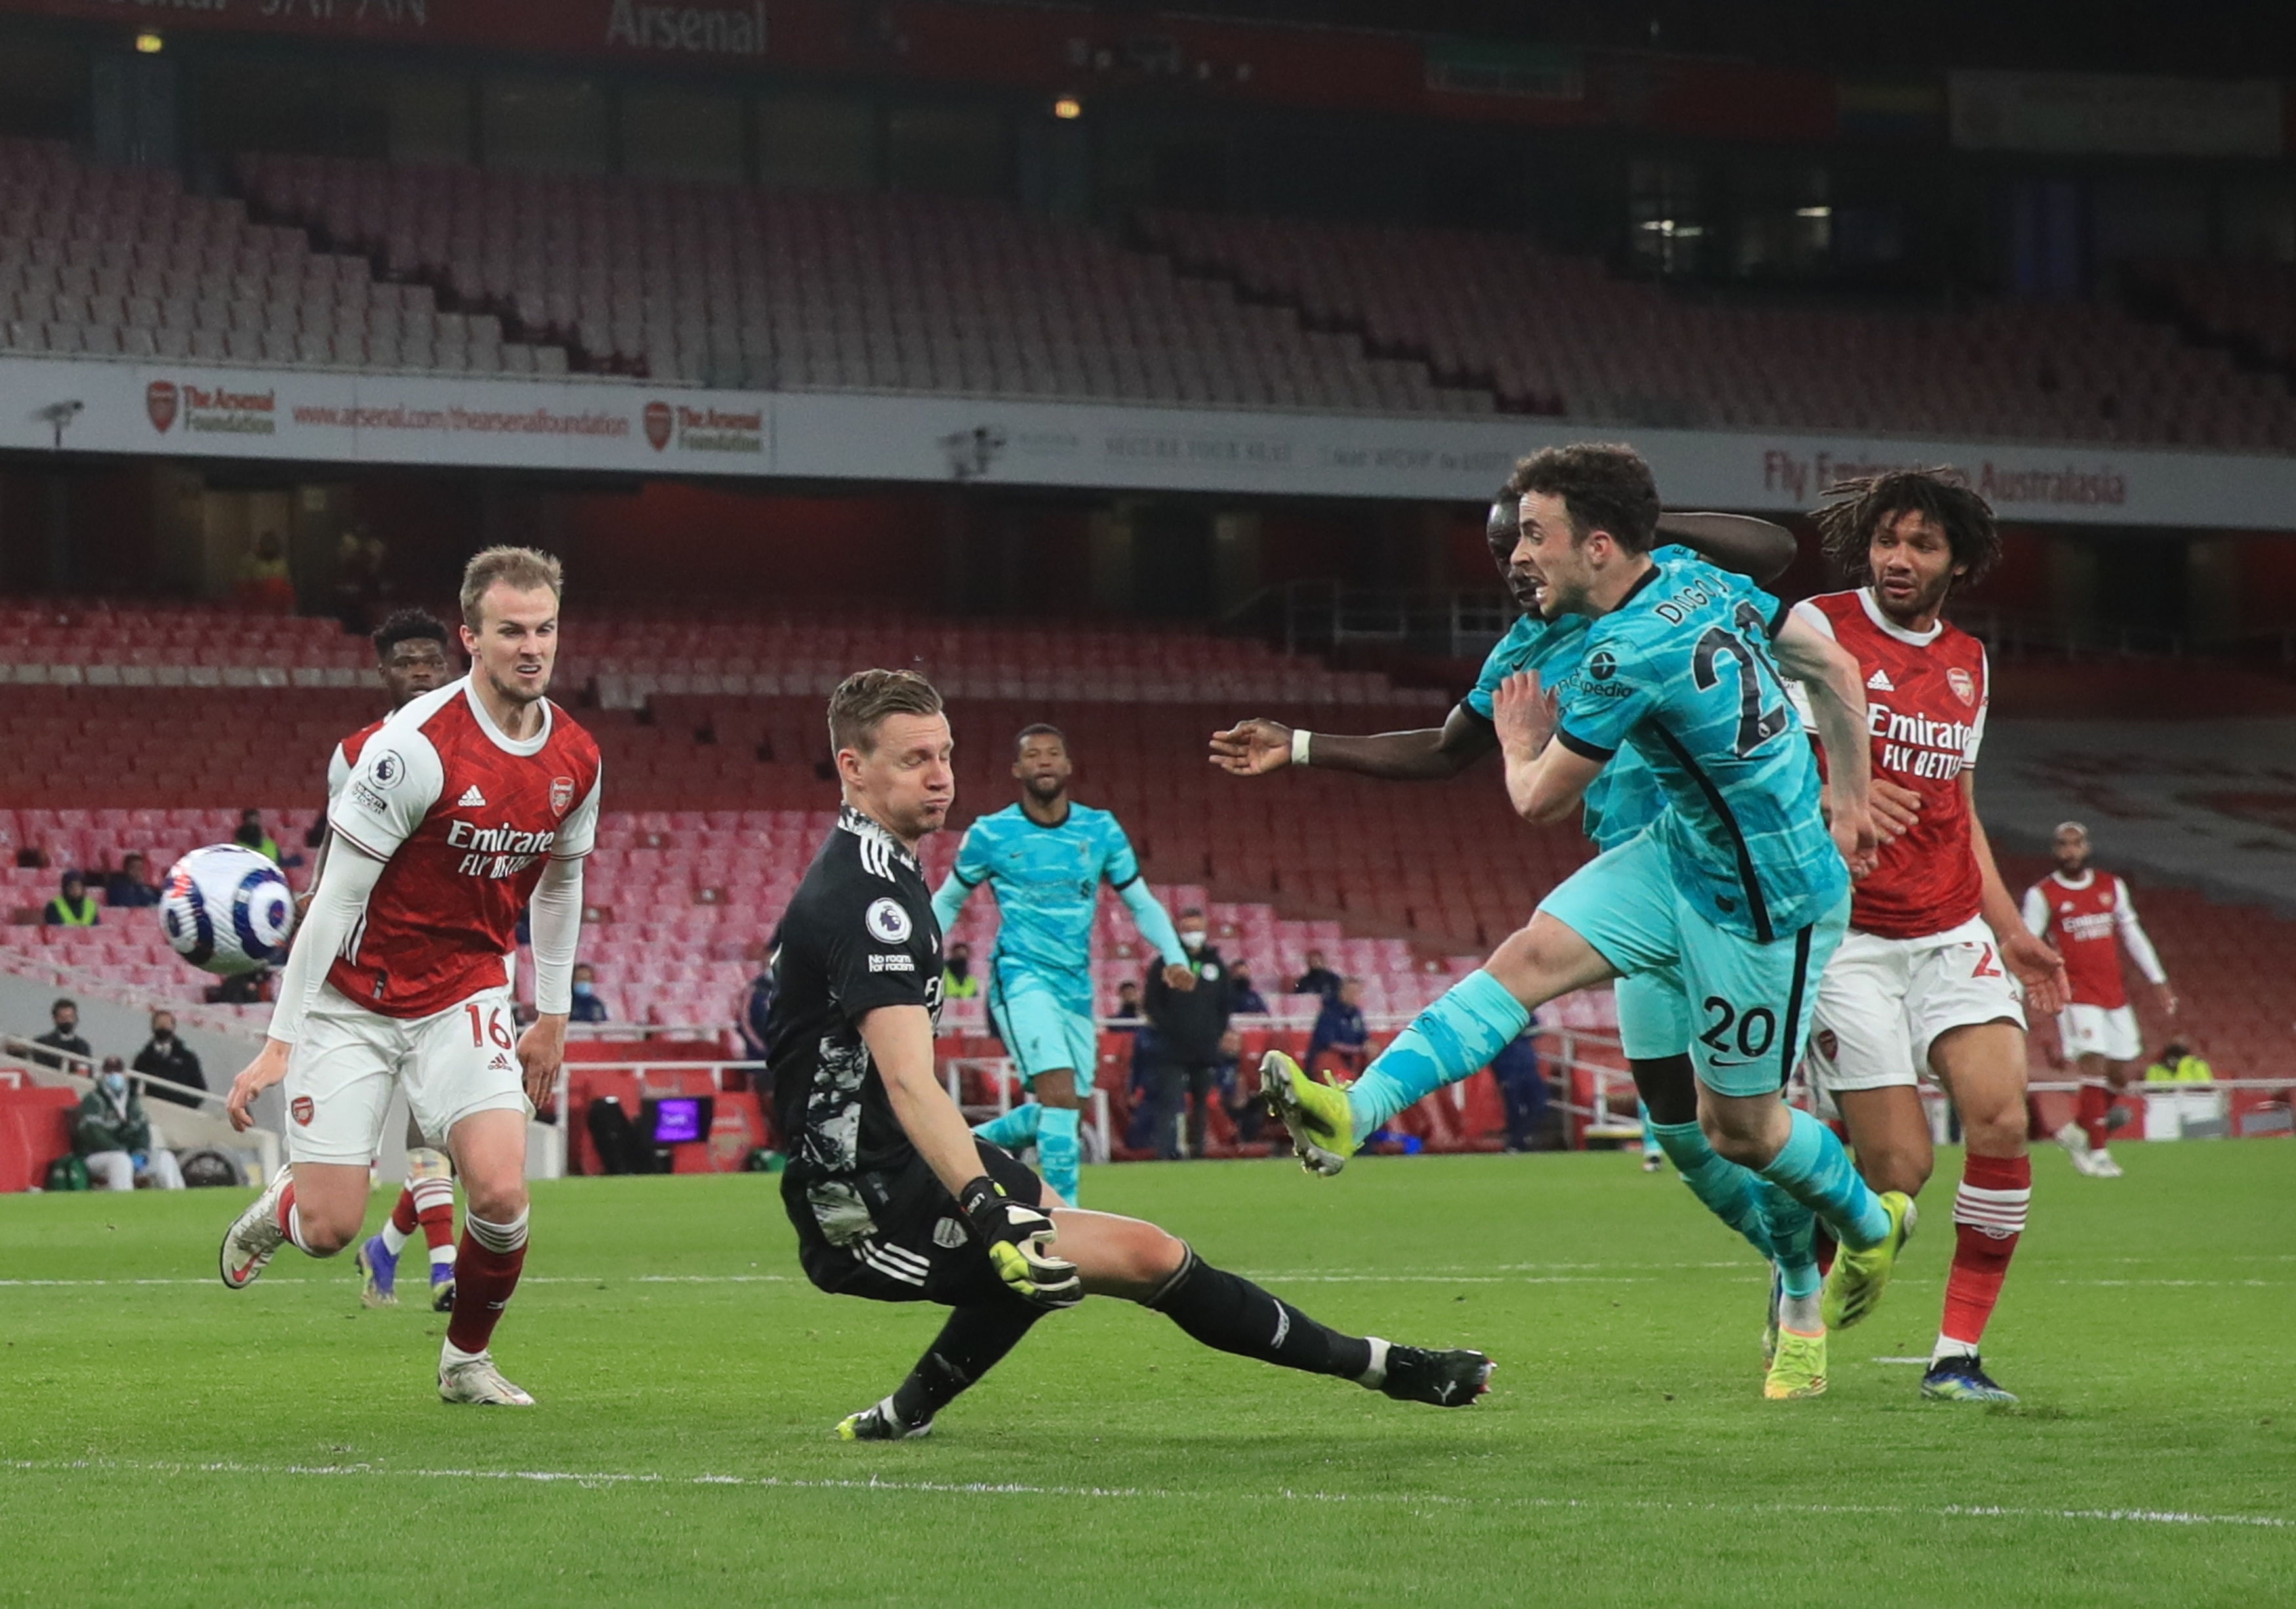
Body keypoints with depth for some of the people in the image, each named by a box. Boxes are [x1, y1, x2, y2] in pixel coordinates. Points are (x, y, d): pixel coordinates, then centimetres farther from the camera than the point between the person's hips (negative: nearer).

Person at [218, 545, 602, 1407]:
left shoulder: (575, 759, -3)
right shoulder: (417, 747, -21)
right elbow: (337, 895, -18)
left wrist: (553, 1019, 17)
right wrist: (280, 1041, -18)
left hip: (464, 996, 4)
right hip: (355, 998, -4)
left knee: (501, 1192, -16)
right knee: (331, 1229, -6)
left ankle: (467, 1360, 11)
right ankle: (277, 1210, 33)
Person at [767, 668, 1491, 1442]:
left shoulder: (868, 869, 12)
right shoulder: (866, 896, -21)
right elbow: (908, 1081, -34)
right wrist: (987, 1209, -46)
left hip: (878, 1167, 11)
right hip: (874, 1213, -11)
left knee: (1040, 1209, 37)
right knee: (1147, 1255, -16)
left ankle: (905, 1412, 34)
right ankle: (1379, 1365, -7)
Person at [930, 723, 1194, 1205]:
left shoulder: (1100, 830, 6)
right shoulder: (990, 835, -1)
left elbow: (1142, 903, 12)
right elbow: (947, 902, 13)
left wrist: (1174, 957, -4)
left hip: (1077, 985, 5)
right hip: (1023, 979, -5)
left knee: (1066, 1110, 7)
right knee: (1061, 1097, -22)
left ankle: (978, 1142, 32)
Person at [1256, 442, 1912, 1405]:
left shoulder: (1628, 657, -28)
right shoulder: (1699, 578, -3)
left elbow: (1540, 801, -14)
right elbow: (1834, 668, 10)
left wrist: (1521, 746, 8)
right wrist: (1847, 801, 17)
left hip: (1766, 904, -9)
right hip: (1681, 851, 9)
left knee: (1736, 1126, 7)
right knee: (1529, 958, -8)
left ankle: (1870, 1224, 35)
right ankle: (1355, 1114, -18)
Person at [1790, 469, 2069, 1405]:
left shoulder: (1968, 663, 15)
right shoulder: (1821, 629, -3)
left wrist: (2008, 926, 18)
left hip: (1953, 935, 5)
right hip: (1846, 938, -5)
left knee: (2000, 1122, -15)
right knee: (1899, 1168, -10)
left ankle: (1959, 1354, -5)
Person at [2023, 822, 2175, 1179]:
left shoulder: (2112, 887, 11)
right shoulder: (2042, 895, -2)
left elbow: (2133, 935, 16)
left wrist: (2158, 981, 13)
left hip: (2115, 993, 5)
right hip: (2076, 995, -5)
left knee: (2123, 1070, 4)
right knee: (2094, 1063, -18)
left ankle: (2078, 1130, 24)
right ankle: (2097, 1151, -12)